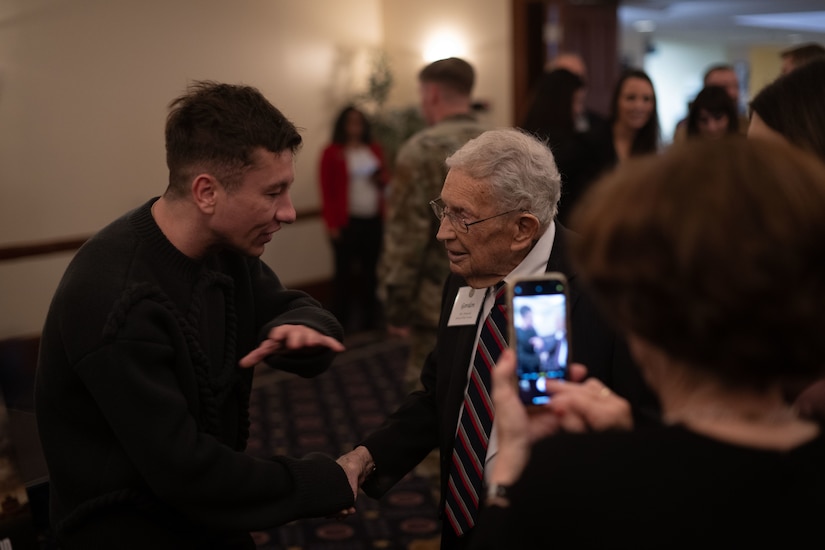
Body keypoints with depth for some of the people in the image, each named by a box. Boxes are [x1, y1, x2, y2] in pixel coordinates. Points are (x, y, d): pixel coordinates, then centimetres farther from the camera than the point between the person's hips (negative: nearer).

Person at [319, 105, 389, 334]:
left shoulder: (375, 150, 12)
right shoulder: (332, 153, -2)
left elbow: (384, 178, 24)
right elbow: (327, 191, -4)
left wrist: (384, 179, 0)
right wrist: (332, 224, -10)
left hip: (374, 220, 4)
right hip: (346, 222, -4)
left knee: (370, 269, 6)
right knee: (344, 271, -2)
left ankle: (369, 319, 16)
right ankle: (341, 322, 6)